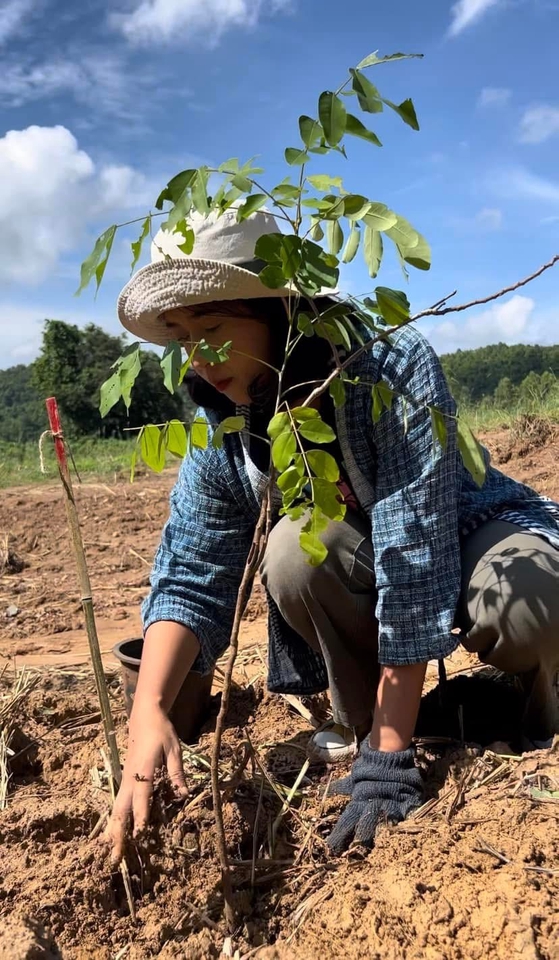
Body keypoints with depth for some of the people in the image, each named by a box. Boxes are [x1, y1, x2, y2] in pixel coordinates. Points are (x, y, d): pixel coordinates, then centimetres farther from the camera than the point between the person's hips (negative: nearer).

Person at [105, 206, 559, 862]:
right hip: (367, 556, 4)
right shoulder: (223, 431, -15)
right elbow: (189, 577, -15)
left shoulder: (393, 364, -31)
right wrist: (150, 707, -34)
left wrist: (388, 757, -33)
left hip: (482, 531, -4)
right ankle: (360, 718, -3)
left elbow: (414, 562, -34)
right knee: (292, 551, -27)